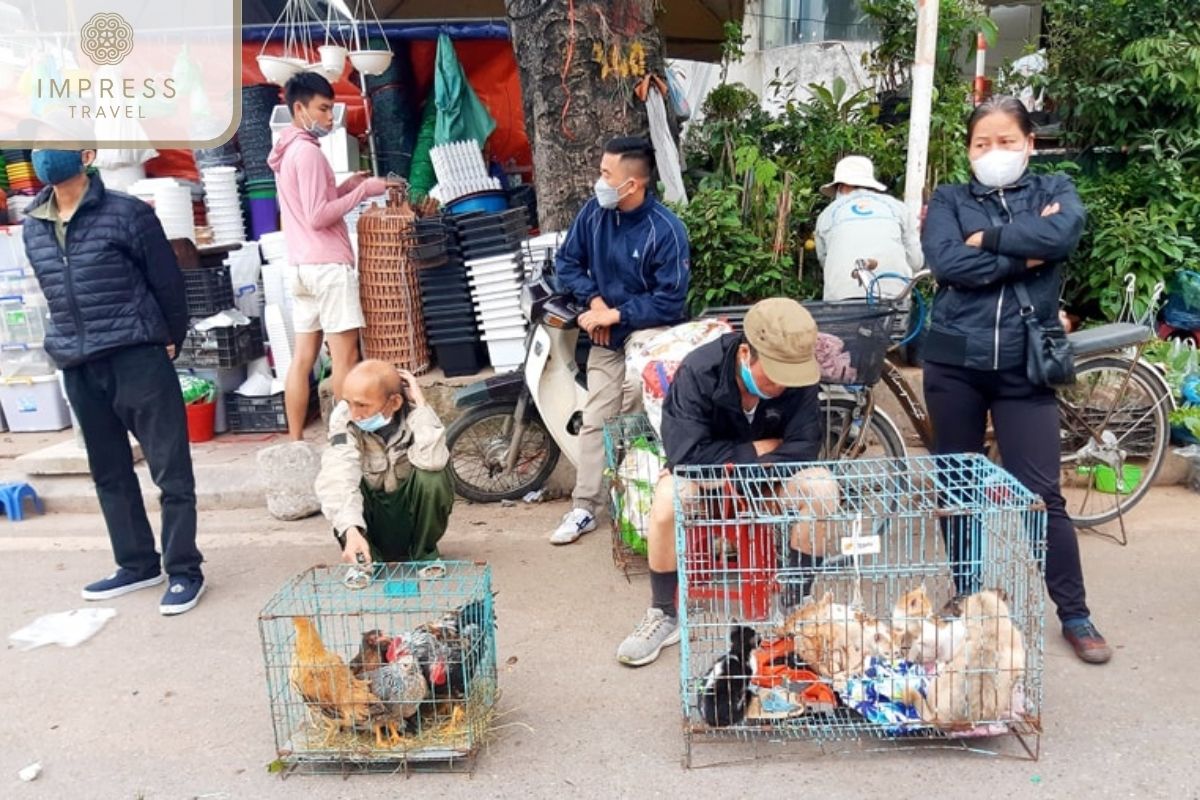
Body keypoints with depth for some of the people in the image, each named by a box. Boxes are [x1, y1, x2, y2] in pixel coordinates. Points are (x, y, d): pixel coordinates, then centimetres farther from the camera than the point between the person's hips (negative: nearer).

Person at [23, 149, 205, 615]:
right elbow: (56, 297, 19)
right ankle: (138, 564, 27)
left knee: (170, 470, -2)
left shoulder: (127, 214, -8)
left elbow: (168, 282, -2)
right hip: (78, 368, 7)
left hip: (137, 359, -6)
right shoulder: (33, 228, 10)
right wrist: (74, 343, 16)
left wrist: (170, 341, 4)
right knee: (109, 473, 14)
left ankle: (184, 571, 8)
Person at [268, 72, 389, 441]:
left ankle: (295, 443, 11)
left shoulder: (288, 151, 18)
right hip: (328, 265, -9)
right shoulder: (308, 151, -12)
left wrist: (345, 187, 14)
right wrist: (362, 191, -13)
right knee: (345, 356, -4)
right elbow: (318, 217, -18)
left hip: (304, 266, 9)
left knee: (303, 357, 8)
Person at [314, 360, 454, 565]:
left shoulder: (415, 413, -20)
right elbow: (338, 477, -33)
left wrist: (421, 404, -33)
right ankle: (368, 560, -10)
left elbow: (432, 461, -41)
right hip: (372, 520, 1)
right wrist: (351, 531, -48)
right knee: (334, 481, -27)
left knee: (433, 476, -31)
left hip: (411, 512, -1)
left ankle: (423, 554, -7)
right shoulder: (344, 417, -18)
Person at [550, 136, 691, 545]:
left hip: (649, 328, -5)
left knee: (631, 417, -31)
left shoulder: (666, 229, -20)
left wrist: (615, 314, -19)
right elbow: (567, 260, 7)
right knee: (595, 420, 5)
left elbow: (671, 301, -19)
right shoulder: (594, 210, -4)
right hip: (607, 332, 5)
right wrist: (593, 300, -9)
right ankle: (584, 507, 12)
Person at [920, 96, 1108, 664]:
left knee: (1041, 494, 1)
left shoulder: (1054, 190, 9)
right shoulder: (949, 200, 8)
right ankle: (966, 601, 28)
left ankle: (1075, 616, 17)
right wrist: (1025, 255, -12)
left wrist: (988, 238, -11)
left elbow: (1064, 233, -15)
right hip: (954, 362, 1)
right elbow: (946, 262, -12)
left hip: (1024, 366, -1)